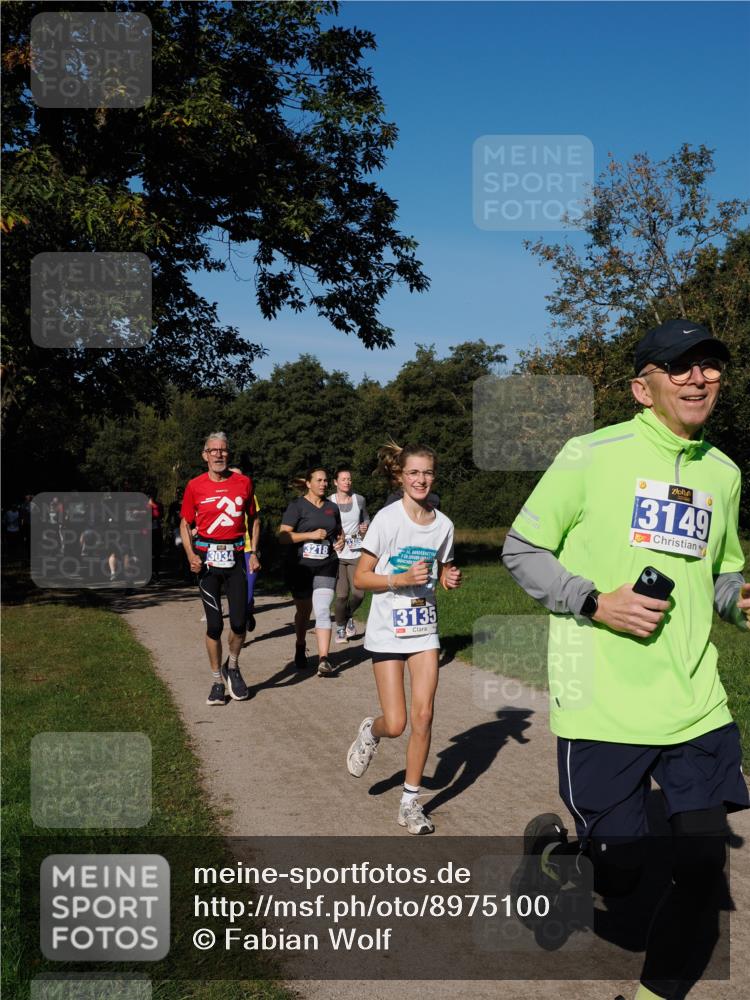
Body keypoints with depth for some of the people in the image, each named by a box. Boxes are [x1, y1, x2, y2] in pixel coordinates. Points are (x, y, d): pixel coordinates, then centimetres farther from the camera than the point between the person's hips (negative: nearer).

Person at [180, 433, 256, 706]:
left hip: (235, 557, 1)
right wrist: (191, 554, -7)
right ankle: (217, 682, 16)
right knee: (214, 624, 1)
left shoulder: (243, 483, 3)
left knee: (239, 622, -4)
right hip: (207, 558, -1)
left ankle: (232, 667, 25)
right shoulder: (195, 486, 1)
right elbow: (185, 524, 8)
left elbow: (252, 518, 13)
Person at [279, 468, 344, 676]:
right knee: (303, 611, 13)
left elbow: (339, 531, 29)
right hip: (301, 566, -2)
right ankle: (300, 648, 39)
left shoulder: (332, 508, 12)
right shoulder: (297, 506, -3)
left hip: (326, 567, 2)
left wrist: (341, 540, 6)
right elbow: (283, 536, -11)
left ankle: (324, 661, -18)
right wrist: (311, 535, -18)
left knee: (323, 610, -12)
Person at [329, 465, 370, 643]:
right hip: (336, 554, -2)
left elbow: (366, 520, 20)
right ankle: (340, 627, 18)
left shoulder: (359, 500, 5)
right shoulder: (329, 502, -2)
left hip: (355, 553, 2)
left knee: (358, 593, -5)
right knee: (341, 594, -7)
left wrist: (365, 528, -1)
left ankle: (349, 616, 29)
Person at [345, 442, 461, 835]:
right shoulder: (387, 519, -12)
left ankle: (410, 802, 11)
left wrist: (450, 579, -6)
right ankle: (371, 731, 32)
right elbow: (360, 578, -9)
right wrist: (402, 579, -24)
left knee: (423, 717, -4)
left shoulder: (443, 524, 1)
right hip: (387, 629, -3)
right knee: (396, 724, -5)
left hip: (424, 628, 3)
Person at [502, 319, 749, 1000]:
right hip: (603, 708, -5)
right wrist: (596, 602, -15)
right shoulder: (592, 455, -7)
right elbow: (521, 550, -2)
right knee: (617, 877, 0)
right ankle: (552, 843, 35)